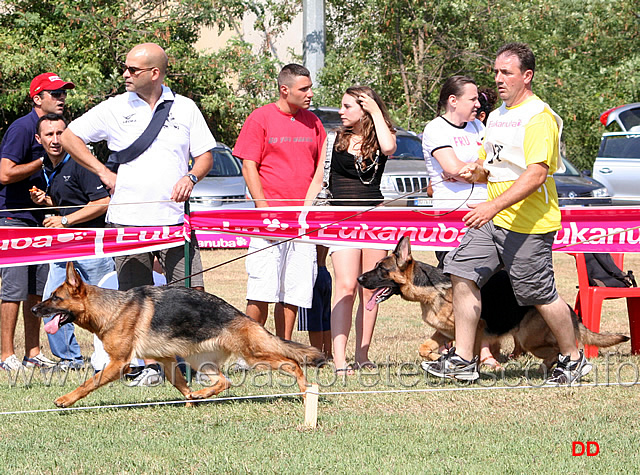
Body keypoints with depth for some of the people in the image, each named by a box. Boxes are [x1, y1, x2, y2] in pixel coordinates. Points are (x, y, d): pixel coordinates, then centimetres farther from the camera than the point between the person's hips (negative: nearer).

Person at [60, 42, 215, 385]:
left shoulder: (184, 108, 8)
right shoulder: (114, 109, 6)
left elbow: (205, 154, 13)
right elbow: (69, 137, 10)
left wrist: (191, 177, -8)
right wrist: (104, 173, 4)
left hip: (175, 217, 0)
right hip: (128, 219, 0)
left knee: (191, 293, -6)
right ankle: (151, 366, 7)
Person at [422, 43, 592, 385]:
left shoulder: (539, 117, -14)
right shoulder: (496, 116, 16)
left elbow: (536, 175, -24)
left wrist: (494, 206, -31)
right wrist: (476, 173, 1)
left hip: (528, 224, -9)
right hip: (493, 219, 9)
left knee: (540, 295, -1)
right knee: (463, 273, -1)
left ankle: (573, 359, 18)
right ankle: (463, 360, 3)